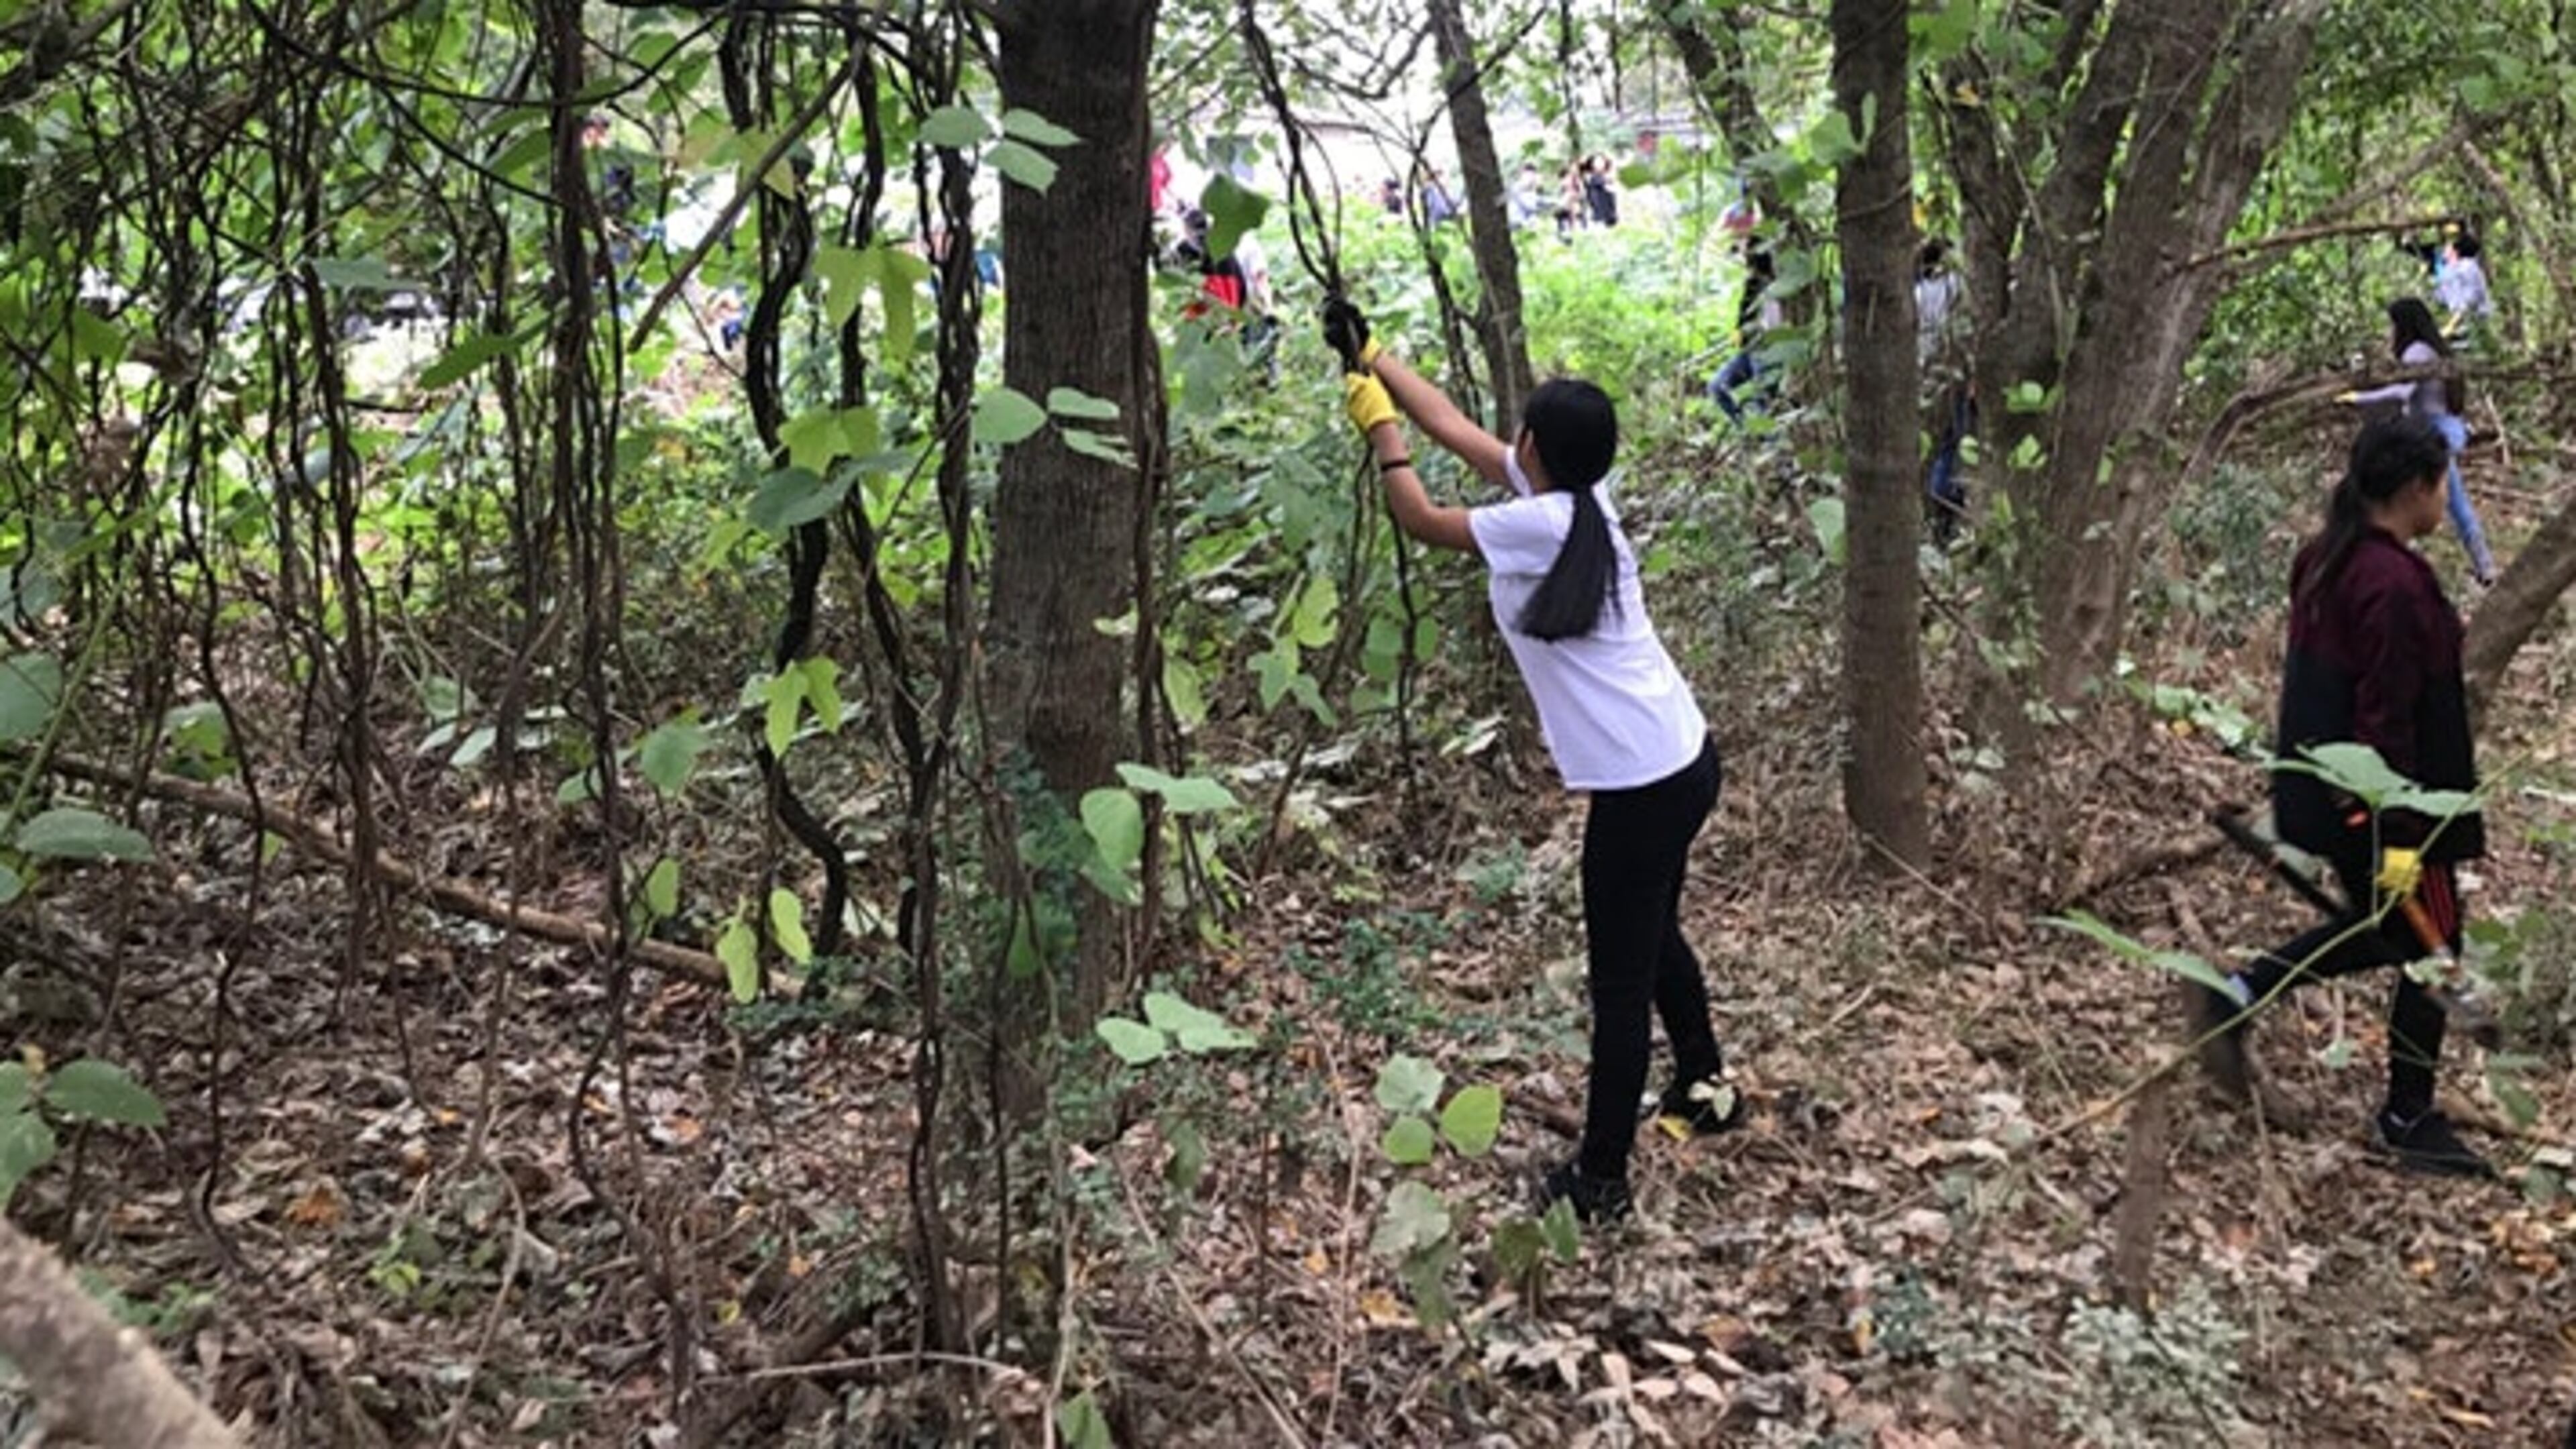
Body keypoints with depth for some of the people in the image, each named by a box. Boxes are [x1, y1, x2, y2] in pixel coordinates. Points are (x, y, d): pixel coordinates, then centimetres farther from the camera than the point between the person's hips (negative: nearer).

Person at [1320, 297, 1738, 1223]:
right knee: (1654, 938, 29)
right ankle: (1705, 1088, 48)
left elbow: (1422, 521, -3)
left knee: (1619, 981, 0)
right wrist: (1373, 358, 17)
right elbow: (1453, 425, 14)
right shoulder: (1576, 491, 4)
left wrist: (1376, 421, 7)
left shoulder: (1540, 525, -19)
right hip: (1679, 760, 10)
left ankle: (1600, 1180, 11)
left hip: (1641, 785, -9)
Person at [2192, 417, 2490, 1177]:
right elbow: (2388, 719, -24)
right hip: (2380, 802, -9)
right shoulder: (2397, 585, -23)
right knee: (2430, 948, 8)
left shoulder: (2324, 560, 4)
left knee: (2381, 929, 24)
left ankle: (2237, 997, 15)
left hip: (2320, 790, 9)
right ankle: (2410, 1121, 21)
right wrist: (2402, 836, -21)